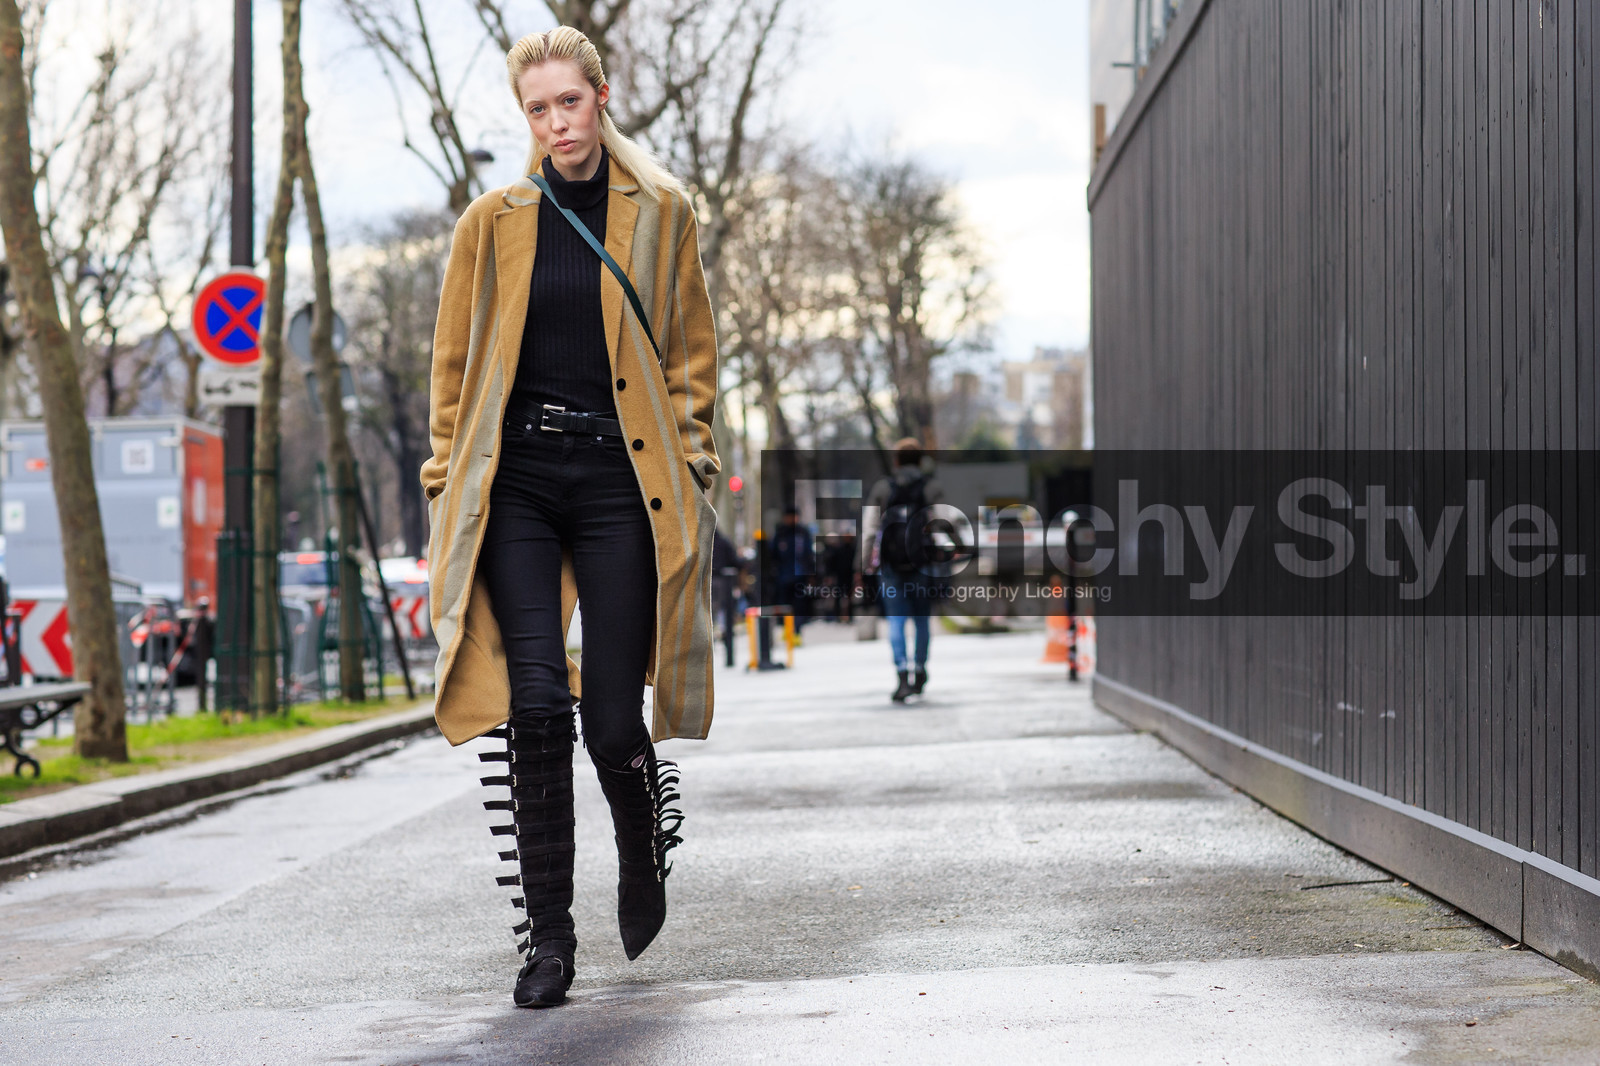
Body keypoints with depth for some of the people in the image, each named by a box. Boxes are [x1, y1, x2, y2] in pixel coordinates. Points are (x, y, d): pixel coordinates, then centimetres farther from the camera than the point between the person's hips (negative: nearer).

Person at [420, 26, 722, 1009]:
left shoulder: (663, 216, 6)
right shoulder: (493, 223, 9)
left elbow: (693, 357, 11)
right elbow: (454, 364, 13)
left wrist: (688, 473, 2)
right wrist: (449, 479, 6)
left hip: (619, 482, -1)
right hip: (514, 479, 1)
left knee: (613, 719, -3)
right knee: (538, 701, -12)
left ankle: (646, 851, 31)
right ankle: (548, 935, -3)